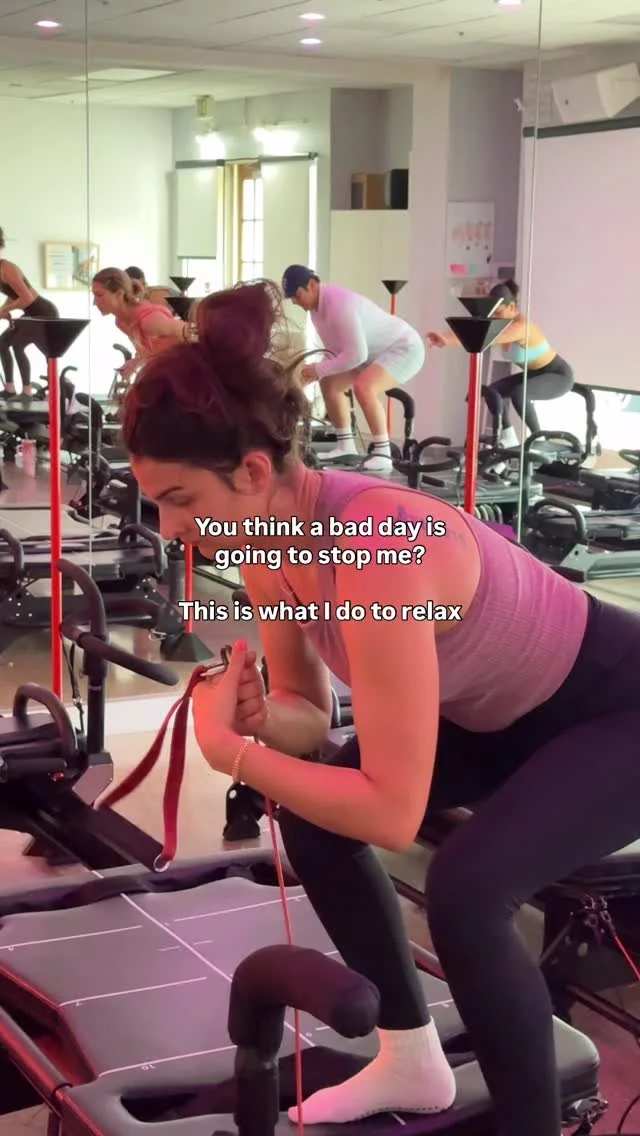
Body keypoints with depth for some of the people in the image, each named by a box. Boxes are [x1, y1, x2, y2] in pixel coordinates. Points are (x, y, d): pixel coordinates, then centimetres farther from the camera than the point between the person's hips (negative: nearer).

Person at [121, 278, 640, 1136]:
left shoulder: (374, 554, -37)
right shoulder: (270, 540, -11)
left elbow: (393, 814, -35)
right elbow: (309, 715, 2)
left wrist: (228, 752, -28)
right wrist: (256, 719, -21)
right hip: (502, 710, 9)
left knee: (466, 889, -28)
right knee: (314, 813, 0)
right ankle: (411, 1063, 17)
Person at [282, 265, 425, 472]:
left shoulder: (339, 304, -30)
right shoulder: (316, 307, 0)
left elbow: (357, 355, -33)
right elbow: (335, 350, 8)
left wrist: (319, 369, -25)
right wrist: (316, 373, -9)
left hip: (405, 348, -10)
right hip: (377, 352, 10)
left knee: (363, 386, -33)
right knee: (329, 383, 10)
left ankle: (383, 455, -26)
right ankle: (345, 446, 19)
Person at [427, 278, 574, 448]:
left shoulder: (522, 327, -32)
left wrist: (450, 340, -60)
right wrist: (447, 337, -44)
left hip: (559, 375, -9)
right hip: (536, 374, 9)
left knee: (519, 393, -34)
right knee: (493, 392, -5)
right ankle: (508, 438, 11)